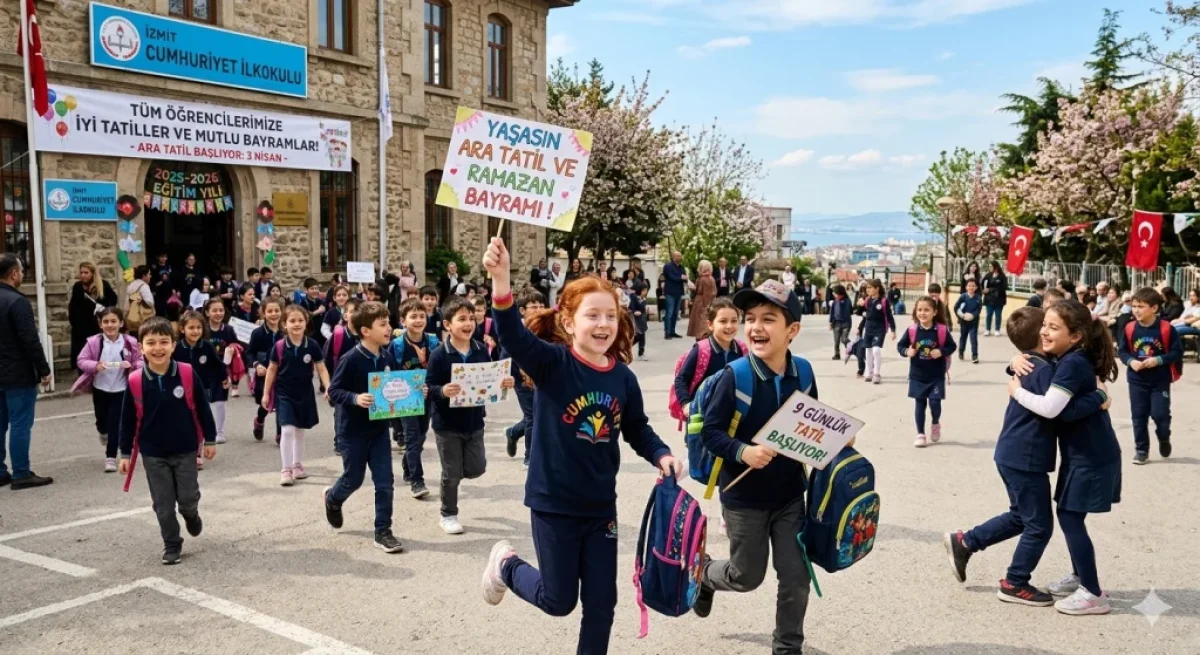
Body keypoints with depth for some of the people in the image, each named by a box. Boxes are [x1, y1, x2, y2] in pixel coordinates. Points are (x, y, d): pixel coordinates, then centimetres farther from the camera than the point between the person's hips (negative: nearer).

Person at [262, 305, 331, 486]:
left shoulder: (312, 346, -8)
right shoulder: (279, 347, -9)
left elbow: (321, 369, -4)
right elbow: (272, 370, 2)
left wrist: (328, 388, -17)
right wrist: (266, 393, 4)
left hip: (305, 394, 2)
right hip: (284, 394, -2)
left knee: (300, 431, 15)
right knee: (288, 430, -10)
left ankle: (297, 465, 30)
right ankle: (286, 469, -1)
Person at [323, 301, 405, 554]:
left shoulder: (387, 356, -2)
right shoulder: (351, 359, -19)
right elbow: (333, 391, -15)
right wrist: (355, 398, -31)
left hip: (379, 428, 4)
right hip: (354, 430, -4)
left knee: (385, 481, 1)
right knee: (353, 479, 12)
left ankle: (383, 531, 12)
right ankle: (332, 498, 46)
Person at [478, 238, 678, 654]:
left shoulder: (624, 378, -3)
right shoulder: (552, 363, -17)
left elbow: (638, 430, 11)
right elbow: (514, 336, -36)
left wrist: (660, 455, -8)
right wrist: (501, 281, -52)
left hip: (601, 504, 4)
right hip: (554, 501, -4)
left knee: (601, 602, 12)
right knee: (559, 600, 10)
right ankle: (507, 565, 40)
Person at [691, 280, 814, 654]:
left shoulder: (802, 372, -6)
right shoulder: (735, 377, -21)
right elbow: (710, 431, -17)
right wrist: (742, 452, -32)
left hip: (790, 492, 4)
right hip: (744, 496, -3)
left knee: (796, 576, 7)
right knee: (748, 576, 12)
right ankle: (703, 574, 45)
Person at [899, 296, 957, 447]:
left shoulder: (942, 330, -10)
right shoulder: (912, 330, -8)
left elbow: (952, 346, -1)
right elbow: (900, 345, 2)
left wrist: (942, 352, -18)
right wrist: (906, 352, -18)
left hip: (936, 375, -1)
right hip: (917, 375, 1)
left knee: (935, 402, -4)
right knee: (920, 404, 7)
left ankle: (936, 424, 28)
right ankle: (920, 434, 18)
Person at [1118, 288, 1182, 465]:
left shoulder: (1166, 328, -14)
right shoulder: (1129, 329, -7)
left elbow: (1177, 352, -9)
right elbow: (1121, 351, 2)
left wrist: (1158, 360, -22)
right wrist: (1131, 361, -17)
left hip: (1160, 380, -2)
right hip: (1137, 380, 2)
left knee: (1160, 414, -1)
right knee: (1139, 416, 7)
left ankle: (1164, 439, 31)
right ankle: (1141, 449, 19)